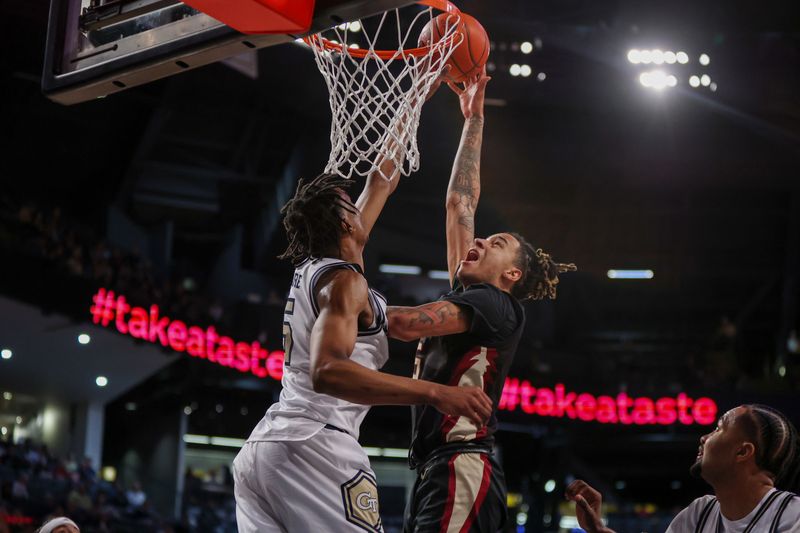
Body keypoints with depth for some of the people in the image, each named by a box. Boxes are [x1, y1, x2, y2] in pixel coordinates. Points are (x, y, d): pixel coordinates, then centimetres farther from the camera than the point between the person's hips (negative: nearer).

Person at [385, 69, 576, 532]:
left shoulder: (498, 307, -2)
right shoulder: (465, 296, 21)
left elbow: (409, 323, -16)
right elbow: (460, 203, 25)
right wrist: (473, 120, 30)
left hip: (462, 473, -9)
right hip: (435, 473, 9)